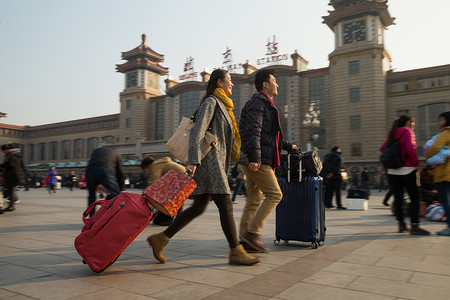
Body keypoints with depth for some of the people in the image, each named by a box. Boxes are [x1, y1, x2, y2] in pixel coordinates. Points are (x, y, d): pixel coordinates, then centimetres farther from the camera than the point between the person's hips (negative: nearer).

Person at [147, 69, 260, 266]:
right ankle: (236, 252, 1)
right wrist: (194, 161, -26)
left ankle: (160, 239, 12)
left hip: (215, 163, 10)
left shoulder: (221, 105, 26)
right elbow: (197, 131, -16)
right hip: (209, 162, -10)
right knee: (226, 206, -7)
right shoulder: (211, 102, -4)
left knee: (198, 208, 7)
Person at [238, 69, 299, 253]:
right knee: (274, 194, -10)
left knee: (254, 199, 7)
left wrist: (288, 146, 39)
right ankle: (252, 232, -9)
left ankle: (244, 239, 9)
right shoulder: (257, 103, -6)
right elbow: (253, 132, -19)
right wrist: (255, 158, -29)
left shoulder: (266, 105, 27)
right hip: (256, 161, -10)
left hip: (260, 161, 10)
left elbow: (270, 135, 35)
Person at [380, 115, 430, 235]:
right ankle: (414, 226, -5)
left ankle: (401, 224, 14)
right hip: (406, 170, -7)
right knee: (414, 199, -2)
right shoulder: (407, 132, -8)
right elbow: (410, 149, -23)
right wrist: (416, 163, -11)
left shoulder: (393, 134, 12)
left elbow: (382, 148, 15)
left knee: (398, 199, 9)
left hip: (393, 171, 7)